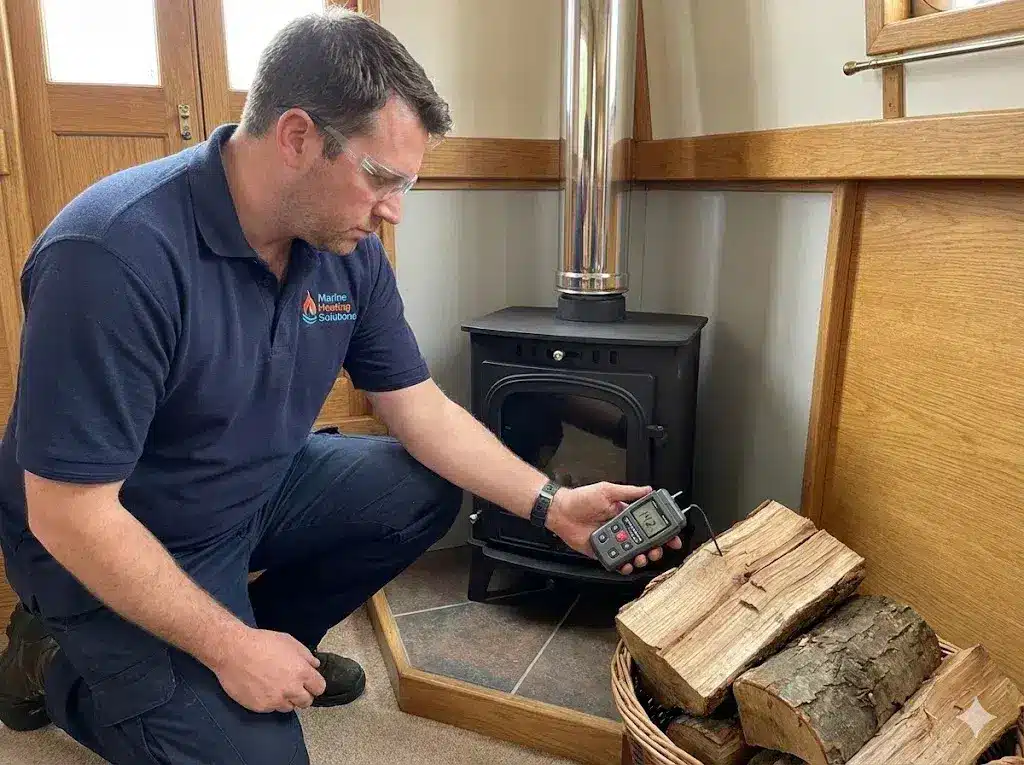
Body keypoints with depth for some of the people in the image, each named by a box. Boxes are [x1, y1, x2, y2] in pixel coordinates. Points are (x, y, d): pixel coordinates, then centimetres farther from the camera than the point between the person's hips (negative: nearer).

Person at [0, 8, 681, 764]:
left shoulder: (349, 249, -10)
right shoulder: (114, 255, -33)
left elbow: (423, 411, -3)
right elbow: (69, 515, -28)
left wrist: (552, 505, -12)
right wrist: (229, 650, -22)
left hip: (258, 492, 7)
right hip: (112, 546, -6)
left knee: (425, 492, -3)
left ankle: (264, 637, 13)